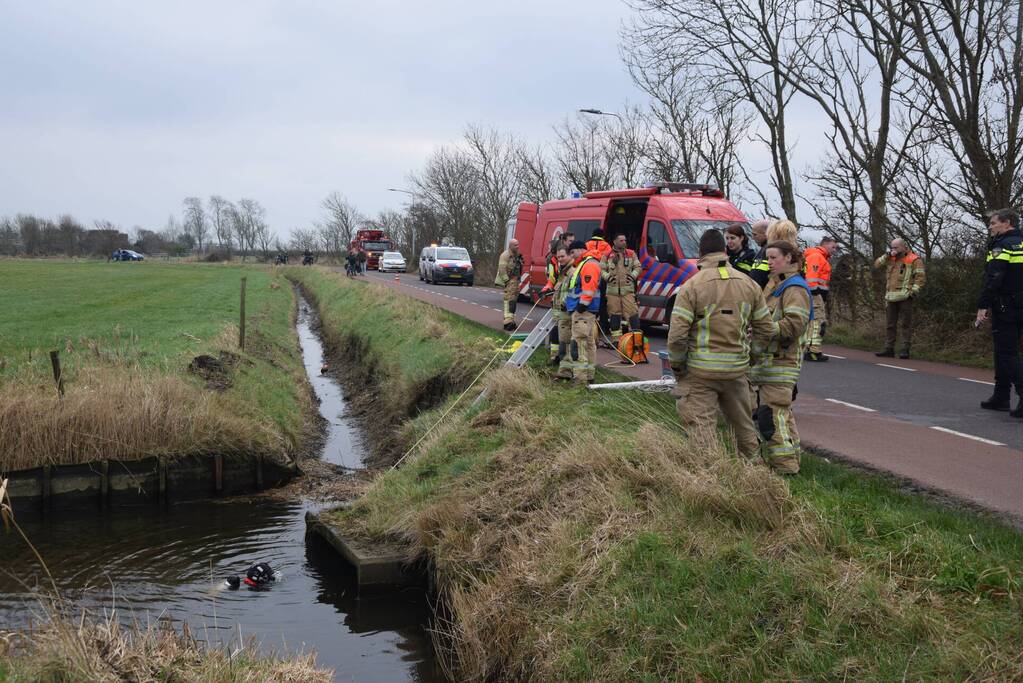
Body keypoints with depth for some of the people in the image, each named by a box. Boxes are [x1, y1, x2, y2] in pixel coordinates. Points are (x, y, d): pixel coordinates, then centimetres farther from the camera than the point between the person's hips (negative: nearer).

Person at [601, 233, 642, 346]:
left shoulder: (631, 254, 10)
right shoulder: (607, 255, 6)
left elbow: (638, 267, 13)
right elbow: (601, 269, 8)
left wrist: (633, 275, -6)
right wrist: (607, 276, -9)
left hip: (628, 289, 0)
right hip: (612, 289, 0)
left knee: (632, 312, -10)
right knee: (614, 314, 5)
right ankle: (616, 338, 12)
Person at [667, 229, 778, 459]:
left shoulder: (691, 286, -11)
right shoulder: (749, 284, 3)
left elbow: (677, 334, -15)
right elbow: (766, 330, 6)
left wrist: (676, 364, -1)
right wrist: (753, 353, 21)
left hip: (700, 372, -5)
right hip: (737, 369, 5)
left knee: (700, 427, 0)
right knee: (743, 424, 23)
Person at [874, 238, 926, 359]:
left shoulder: (914, 260, -1)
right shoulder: (891, 259, 18)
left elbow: (920, 276, -7)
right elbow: (877, 264, 11)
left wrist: (914, 291, -15)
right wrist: (887, 255, 0)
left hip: (905, 298, -6)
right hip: (891, 297, 6)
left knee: (906, 324, -2)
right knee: (890, 324, 8)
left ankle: (905, 350, 0)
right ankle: (889, 349, 13)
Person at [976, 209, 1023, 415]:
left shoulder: (1003, 245, -12)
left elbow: (993, 279, -22)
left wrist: (983, 306, -21)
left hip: (1006, 310, -9)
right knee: (1005, 352, 17)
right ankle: (1001, 397, 23)